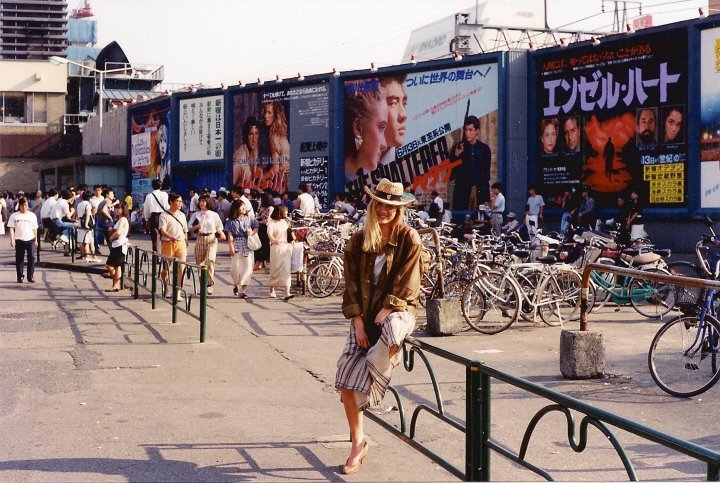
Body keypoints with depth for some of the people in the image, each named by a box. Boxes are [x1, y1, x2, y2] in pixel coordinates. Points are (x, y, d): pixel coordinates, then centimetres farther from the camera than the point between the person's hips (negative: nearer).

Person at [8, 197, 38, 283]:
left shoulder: (32, 215, 10)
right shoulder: (14, 216, 5)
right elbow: (11, 228, 2)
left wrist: (36, 240, 9)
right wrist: (12, 239, -8)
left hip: (30, 239, 0)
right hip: (19, 240, 0)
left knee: (31, 257, -9)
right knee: (19, 258, 4)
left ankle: (31, 276, -4)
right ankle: (19, 277, 12)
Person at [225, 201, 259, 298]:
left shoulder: (249, 219, 6)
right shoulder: (231, 221, 1)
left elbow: (256, 227, 14)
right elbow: (230, 235, -2)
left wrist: (252, 232, -7)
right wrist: (231, 247, -9)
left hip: (247, 244, 2)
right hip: (236, 244, -1)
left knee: (247, 266, -6)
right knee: (235, 267, 2)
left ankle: (243, 289, -1)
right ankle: (236, 285, 31)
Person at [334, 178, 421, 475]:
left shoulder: (409, 238, -6)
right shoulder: (359, 241, 4)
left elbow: (405, 285, -10)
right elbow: (352, 284, 3)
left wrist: (381, 317, -16)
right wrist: (359, 323, -7)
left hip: (396, 310, -3)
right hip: (364, 314, 4)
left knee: (391, 331, -41)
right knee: (346, 380, -8)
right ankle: (358, 442, 7)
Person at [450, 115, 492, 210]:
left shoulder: (484, 149, 8)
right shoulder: (457, 148, 4)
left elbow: (486, 173, 14)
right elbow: (451, 173, 2)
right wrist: (456, 156, -12)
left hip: (480, 192, 1)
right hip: (462, 191, -1)